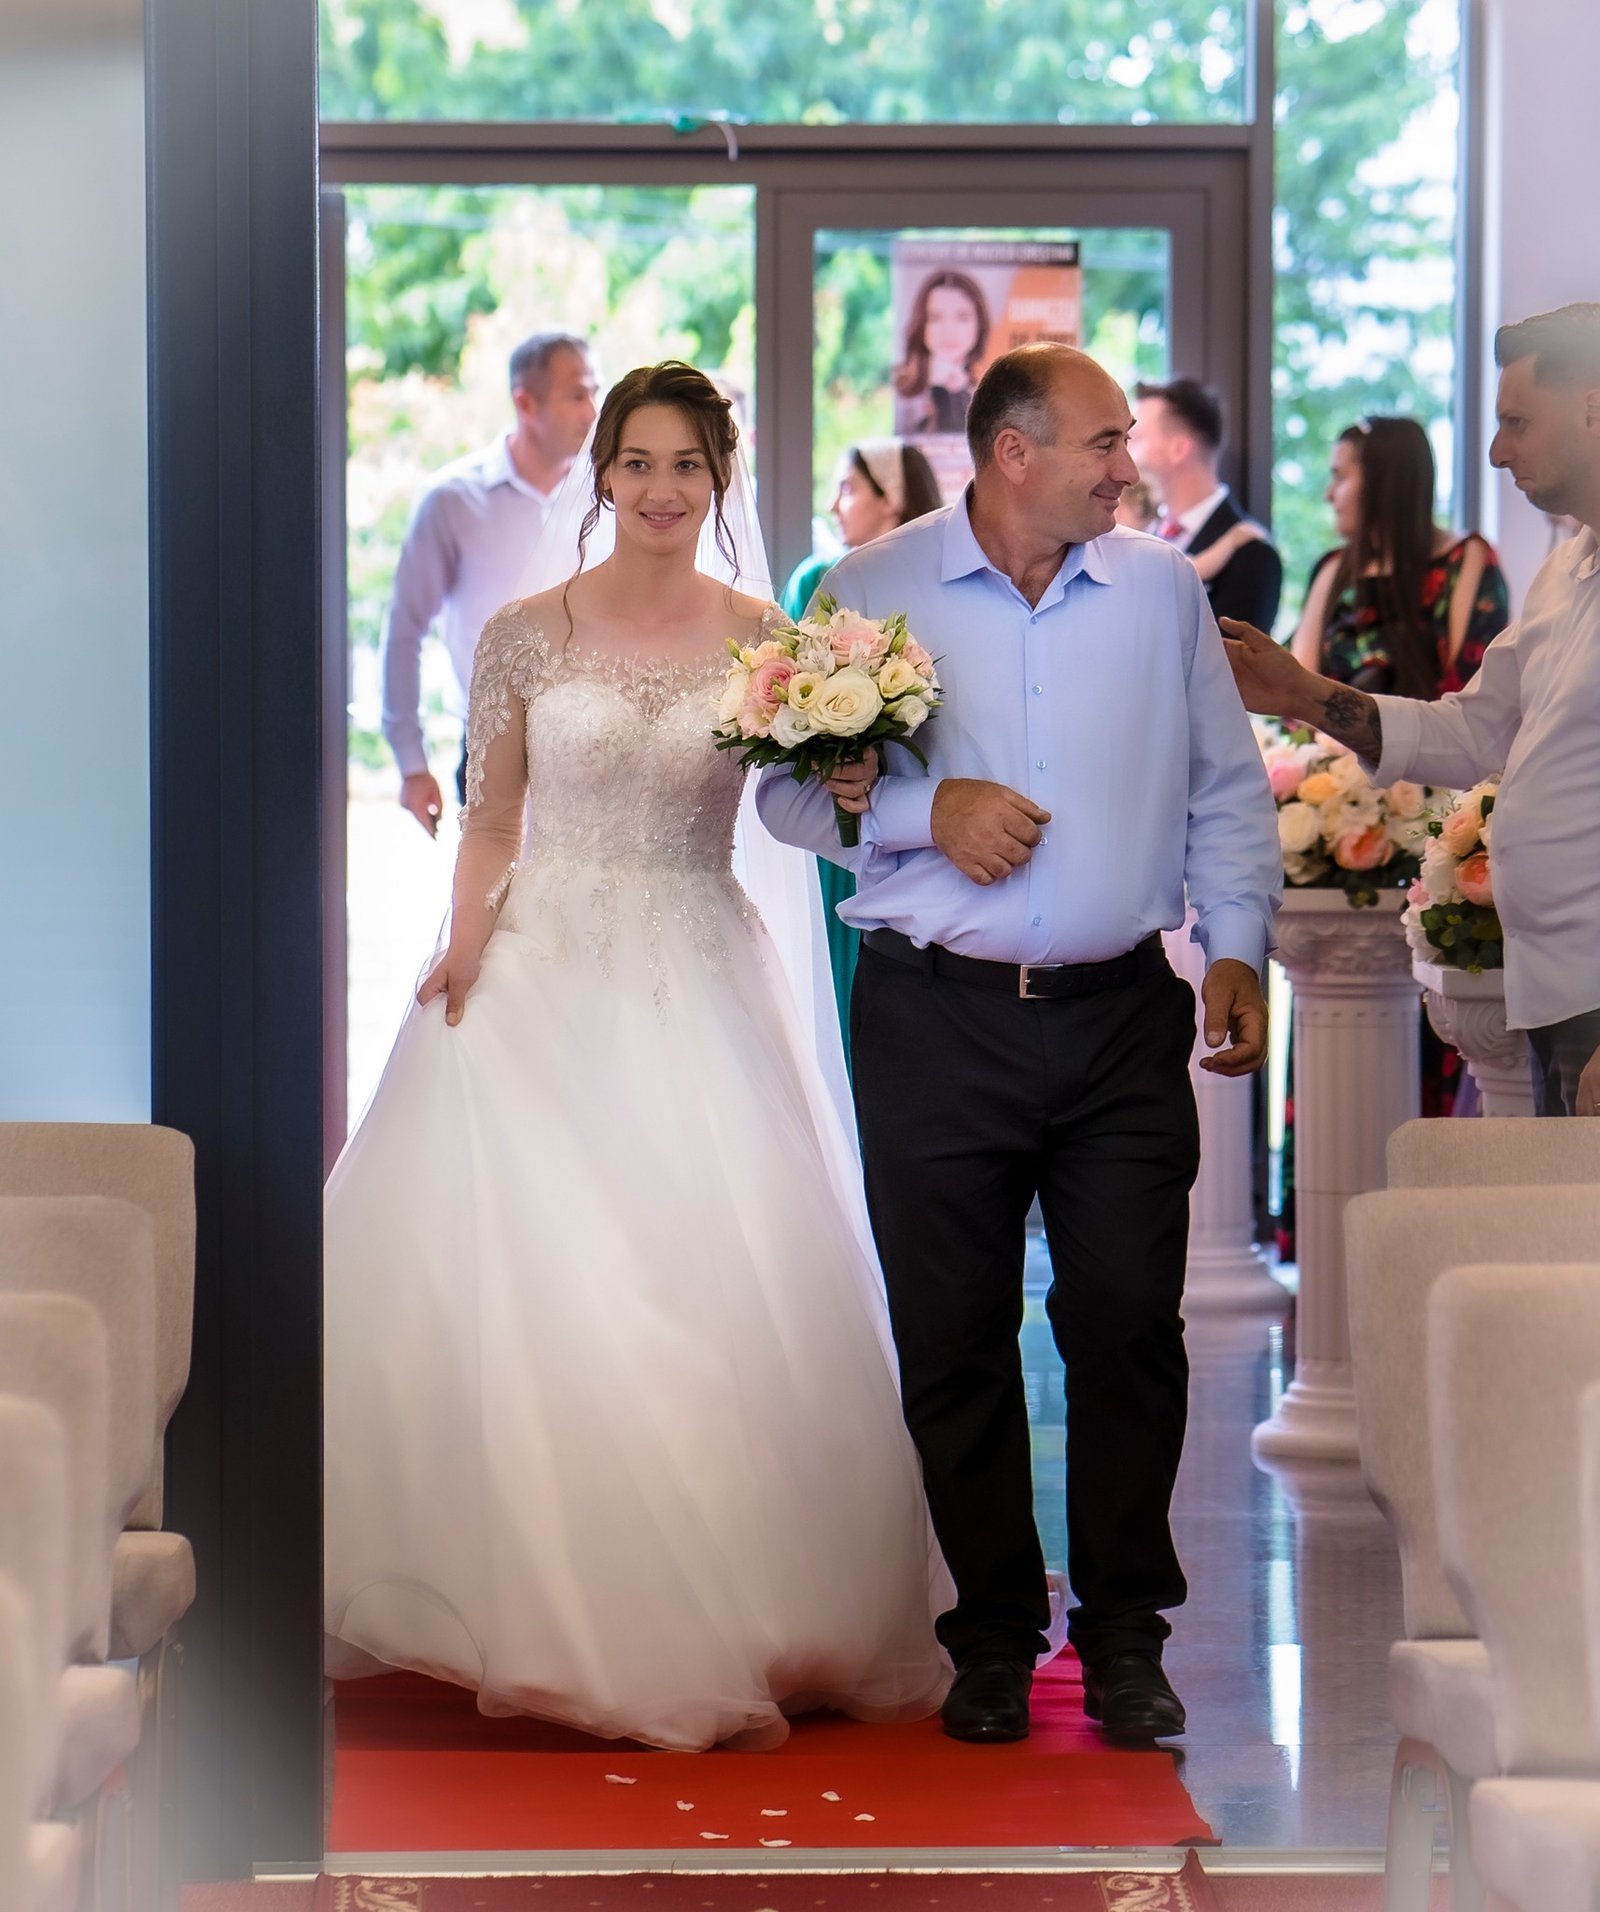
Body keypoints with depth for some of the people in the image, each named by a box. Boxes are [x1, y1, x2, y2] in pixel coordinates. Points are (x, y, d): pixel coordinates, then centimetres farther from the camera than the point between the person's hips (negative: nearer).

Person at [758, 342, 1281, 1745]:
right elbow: (788, 788, 3)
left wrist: (1238, 946, 4)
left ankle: (1126, 1631, 11)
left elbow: (1226, 787, 14)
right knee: (955, 1337, 3)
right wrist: (922, 808, -13)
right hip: (936, 1019, -1)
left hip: (1122, 1013, 1)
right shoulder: (872, 591, 3)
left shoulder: (1164, 589, 9)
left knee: (1131, 1323, -1)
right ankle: (995, 1634, 16)